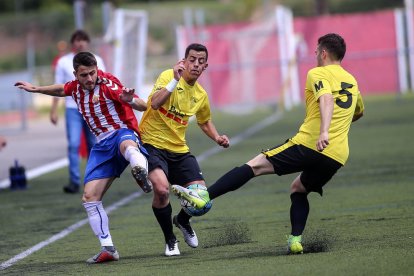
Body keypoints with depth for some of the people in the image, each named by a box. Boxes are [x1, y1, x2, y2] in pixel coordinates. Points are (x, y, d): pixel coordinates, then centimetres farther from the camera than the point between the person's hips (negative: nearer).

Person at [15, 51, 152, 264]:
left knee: (126, 144, -46)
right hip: (102, 144, 7)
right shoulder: (76, 87, 7)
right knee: (90, 197, -2)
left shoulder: (107, 84, -15)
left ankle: (140, 169, -81)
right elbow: (61, 90, 35)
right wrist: (35, 89, 43)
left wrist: (130, 100, -47)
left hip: (123, 133, -7)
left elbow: (143, 106, -24)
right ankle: (107, 249, 1)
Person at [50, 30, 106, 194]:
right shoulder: (63, 62, 3)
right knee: (73, 145, -12)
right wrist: (53, 111, -2)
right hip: (73, 108, -2)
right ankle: (74, 182, -13)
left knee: (93, 145, 6)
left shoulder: (96, 61, 7)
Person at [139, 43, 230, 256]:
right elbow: (155, 103, -30)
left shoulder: (201, 95, 7)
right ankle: (170, 240, -6)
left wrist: (217, 138, 9)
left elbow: (205, 121, 27)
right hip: (152, 144, -6)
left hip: (179, 150, 6)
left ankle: (183, 220, 31)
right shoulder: (168, 76, -12)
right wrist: (175, 81, -36)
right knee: (161, 188, -31)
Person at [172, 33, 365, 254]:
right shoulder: (352, 82, 23)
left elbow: (327, 99, -20)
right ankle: (296, 239, 6)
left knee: (254, 165, -5)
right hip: (338, 155, 6)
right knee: (298, 189, 26)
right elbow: (358, 112, 43)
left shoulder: (317, 74, 1)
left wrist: (324, 131, -35)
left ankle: (203, 197, -15)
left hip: (308, 145, -6)